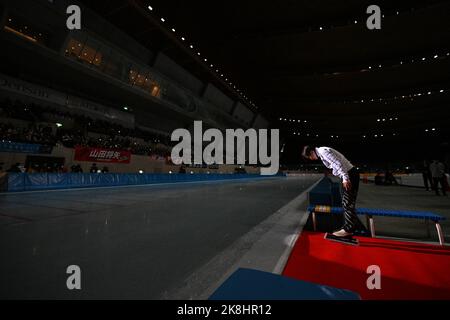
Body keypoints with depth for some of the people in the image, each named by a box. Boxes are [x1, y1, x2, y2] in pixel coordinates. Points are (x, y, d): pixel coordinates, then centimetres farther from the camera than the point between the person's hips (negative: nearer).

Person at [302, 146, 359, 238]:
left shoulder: (323, 151, -14)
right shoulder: (322, 153, 16)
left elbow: (338, 164, -23)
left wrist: (345, 178, -26)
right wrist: (344, 178, 18)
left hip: (350, 174, -10)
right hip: (348, 175, 10)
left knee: (348, 203, -6)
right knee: (346, 203, 13)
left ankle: (348, 230, 1)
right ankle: (348, 227, 21)